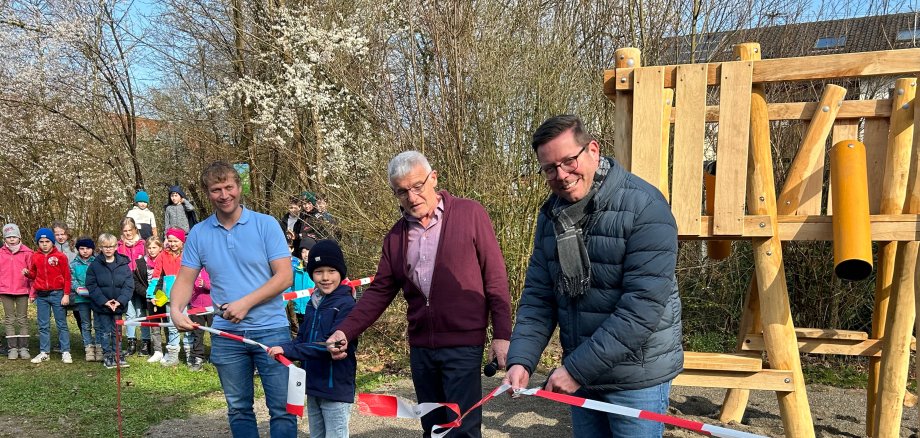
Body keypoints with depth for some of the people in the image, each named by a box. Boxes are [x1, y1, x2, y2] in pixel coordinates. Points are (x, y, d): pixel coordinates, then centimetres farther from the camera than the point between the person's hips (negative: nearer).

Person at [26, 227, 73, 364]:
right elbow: (34, 275, 17)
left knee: (62, 324, 2)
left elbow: (67, 277, -3)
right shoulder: (35, 257, 6)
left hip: (57, 294, -4)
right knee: (43, 326, 8)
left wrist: (66, 294, -7)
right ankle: (44, 352, 15)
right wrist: (27, 273, -6)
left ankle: (65, 352, 5)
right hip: (41, 296, 4)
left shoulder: (60, 256, -4)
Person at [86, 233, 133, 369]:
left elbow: (129, 285, -4)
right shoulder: (95, 265, -4)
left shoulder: (123, 264, -1)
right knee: (106, 331, 6)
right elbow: (91, 286, -8)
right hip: (101, 306, -1)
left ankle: (117, 356, 20)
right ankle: (107, 356, 17)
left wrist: (120, 300, -15)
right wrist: (104, 301, -15)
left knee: (117, 331, 11)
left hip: (119, 305, 1)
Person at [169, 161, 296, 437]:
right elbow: (185, 279, 6)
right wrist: (176, 309, -14)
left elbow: (284, 276, -9)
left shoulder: (266, 224, -5)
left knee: (282, 408, 0)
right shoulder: (199, 233, 5)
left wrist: (245, 303, -17)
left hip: (271, 330, -3)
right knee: (238, 409, 15)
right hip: (226, 334, 3)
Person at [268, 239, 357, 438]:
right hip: (313, 387, 8)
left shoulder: (346, 304, -16)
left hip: (336, 390, -8)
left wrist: (288, 350, -24)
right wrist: (283, 349, -11)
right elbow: (302, 339, 10)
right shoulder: (312, 303, 9)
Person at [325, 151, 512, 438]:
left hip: (463, 344, -5)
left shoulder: (470, 214, -7)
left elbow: (495, 277, -7)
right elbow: (380, 291, 9)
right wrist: (346, 331, -3)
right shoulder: (396, 235, 7)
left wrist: (502, 334, -11)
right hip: (420, 347, 5)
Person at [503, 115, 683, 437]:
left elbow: (642, 307, -24)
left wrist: (577, 368, -22)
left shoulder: (644, 207, -19)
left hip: (637, 378, -5)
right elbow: (538, 295, 2)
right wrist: (521, 360, -13)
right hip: (579, 374, 6)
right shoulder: (551, 214, 1)